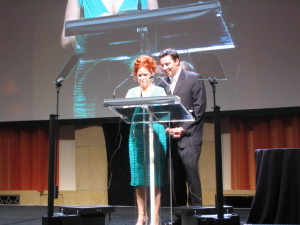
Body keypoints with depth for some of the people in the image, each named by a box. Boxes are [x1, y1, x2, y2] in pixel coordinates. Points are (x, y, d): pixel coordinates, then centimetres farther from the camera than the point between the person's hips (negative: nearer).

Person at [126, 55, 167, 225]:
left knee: (155, 175, -3)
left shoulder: (159, 91, 8)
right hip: (137, 135, 2)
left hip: (156, 134, -2)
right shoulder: (131, 93, 14)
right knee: (139, 175, 1)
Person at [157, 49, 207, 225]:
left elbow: (199, 108, -5)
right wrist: (168, 129, -3)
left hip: (188, 136, -4)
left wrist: (183, 129, -11)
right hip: (171, 137, 4)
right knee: (177, 178, 5)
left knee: (191, 174, -10)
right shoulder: (162, 84, 14)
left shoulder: (193, 79, 1)